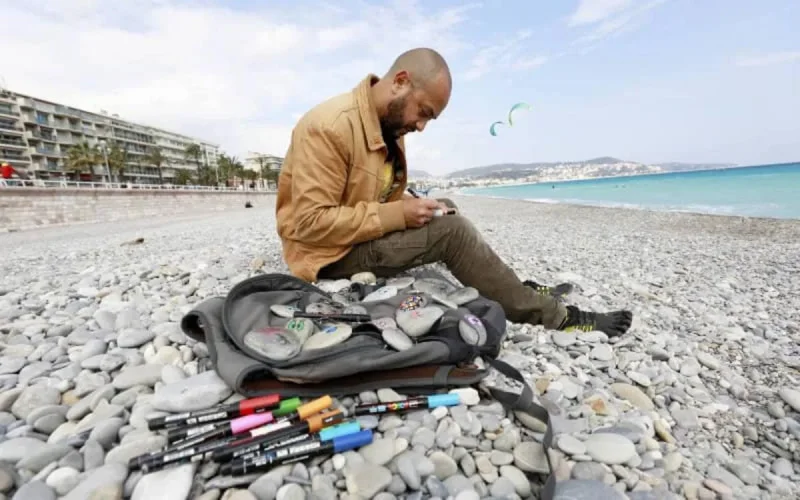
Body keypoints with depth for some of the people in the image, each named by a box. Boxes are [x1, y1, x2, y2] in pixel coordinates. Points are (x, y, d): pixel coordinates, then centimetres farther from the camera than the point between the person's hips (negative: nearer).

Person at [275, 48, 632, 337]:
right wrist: (398, 215, -26)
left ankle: (519, 292, 9)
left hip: (369, 238, 9)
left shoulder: (390, 126, 6)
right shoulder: (330, 126, -22)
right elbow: (310, 223, -26)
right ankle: (556, 317, -8)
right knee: (452, 231, -22)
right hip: (327, 254, -9)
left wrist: (414, 207, -8)